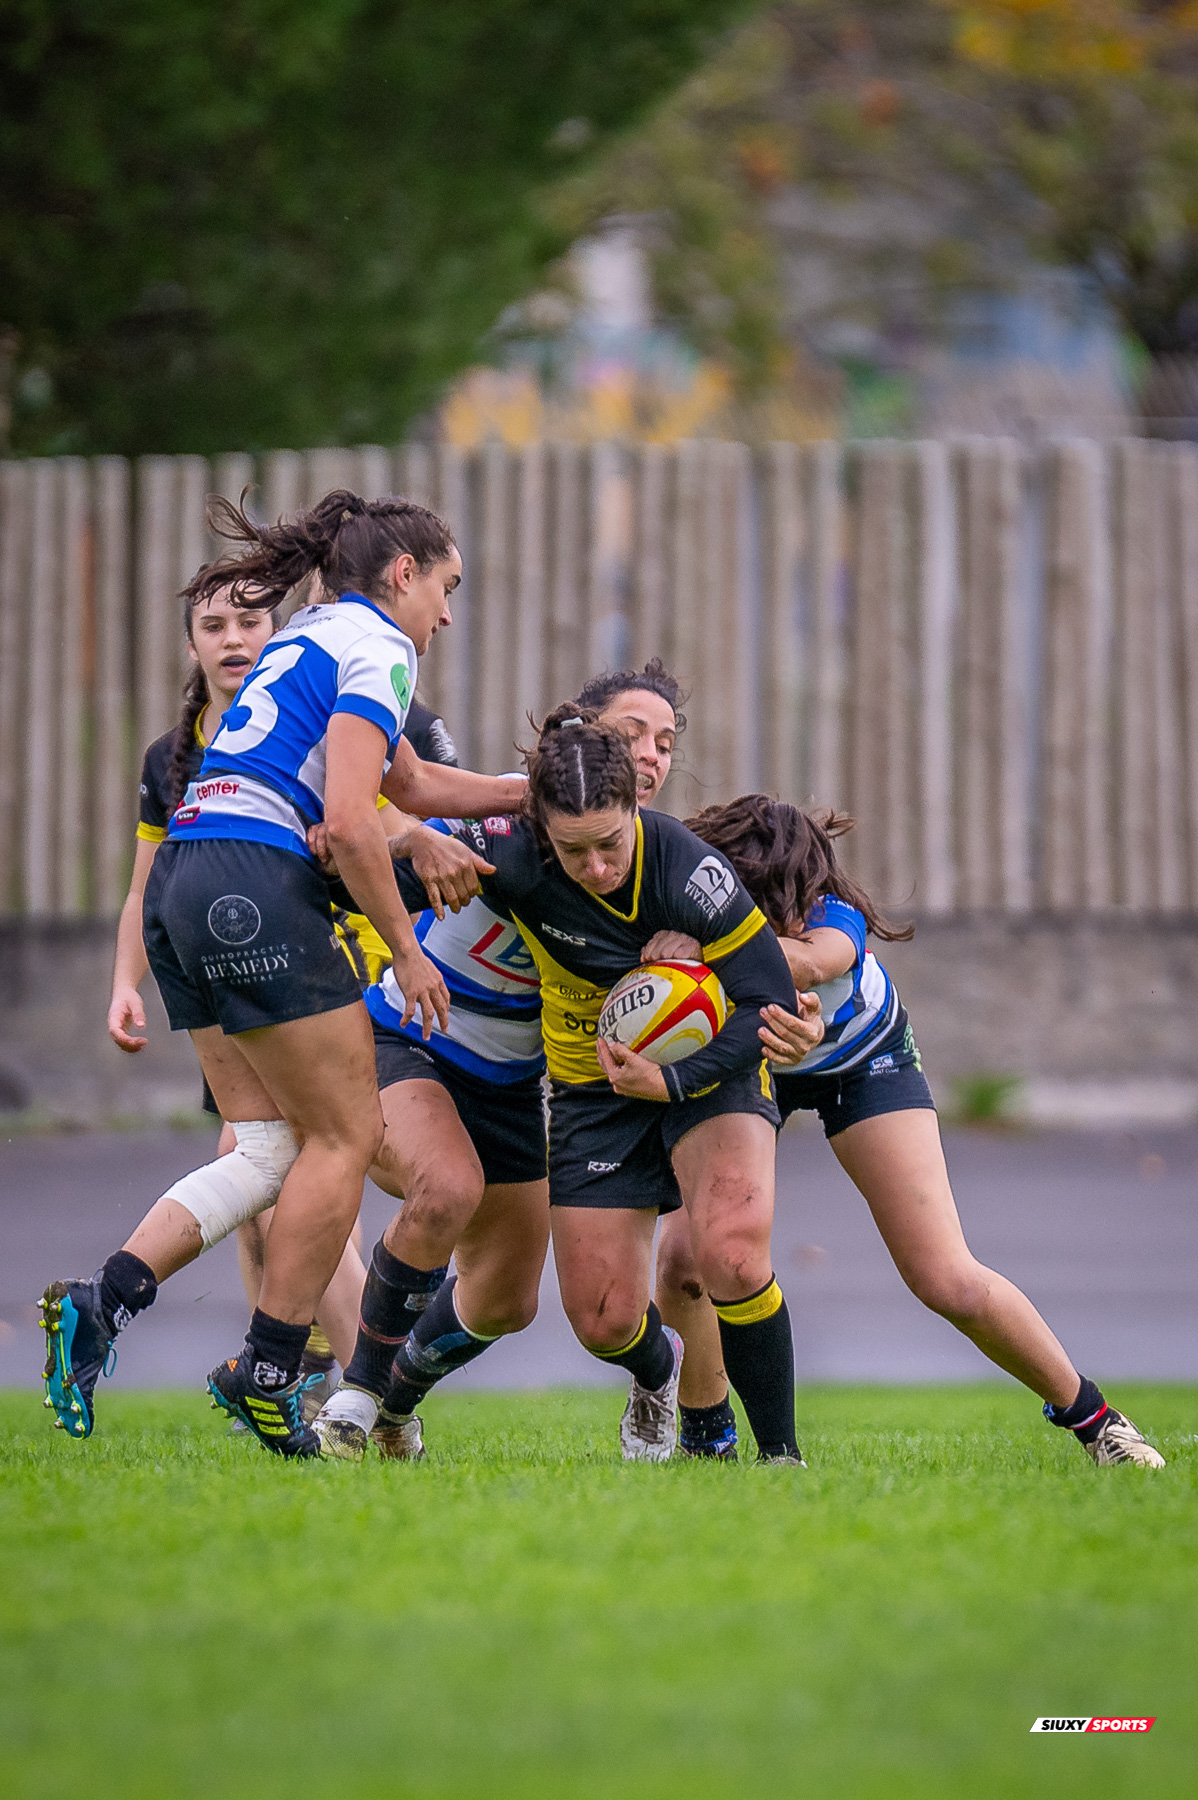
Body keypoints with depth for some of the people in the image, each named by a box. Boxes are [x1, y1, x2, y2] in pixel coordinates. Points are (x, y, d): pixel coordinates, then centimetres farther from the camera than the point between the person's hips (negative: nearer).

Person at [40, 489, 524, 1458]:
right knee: (344, 1136, 1)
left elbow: (411, 782, 37)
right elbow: (348, 821, -14)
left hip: (181, 883, 9)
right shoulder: (377, 648, -4)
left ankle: (101, 1301, -9)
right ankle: (267, 1376, 2)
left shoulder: (311, 637, 25)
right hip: (258, 884, -9)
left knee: (270, 1148, 7)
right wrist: (407, 950, -5)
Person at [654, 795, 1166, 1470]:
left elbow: (812, 960, -64)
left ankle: (1088, 1413, 12)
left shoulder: (835, 917, -40)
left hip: (861, 1060, -2)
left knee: (950, 1282, -9)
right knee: (685, 1257, -18)